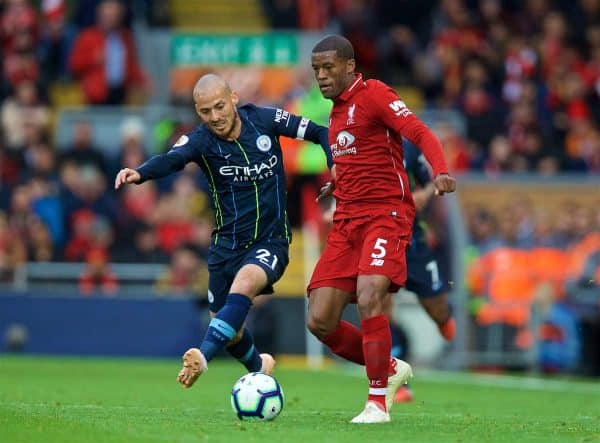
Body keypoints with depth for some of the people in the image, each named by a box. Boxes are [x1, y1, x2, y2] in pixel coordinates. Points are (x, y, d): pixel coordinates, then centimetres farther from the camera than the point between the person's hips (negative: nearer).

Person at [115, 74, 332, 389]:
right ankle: (258, 368, 43)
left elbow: (319, 133, 2)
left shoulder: (265, 120, -8)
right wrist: (140, 173, -54)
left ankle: (203, 357, -44)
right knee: (229, 331, 10)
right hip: (227, 243, 2)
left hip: (270, 242, -2)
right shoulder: (201, 140, -12)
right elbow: (172, 159, -33)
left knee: (243, 285, -33)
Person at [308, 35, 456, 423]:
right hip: (347, 221, 8)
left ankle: (379, 402, -14)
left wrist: (441, 171, -35)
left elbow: (420, 133, -19)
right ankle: (390, 369, 20)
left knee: (369, 300, -26)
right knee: (319, 321, -2)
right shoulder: (337, 110, 19)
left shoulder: (373, 95, -6)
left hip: (386, 214, -8)